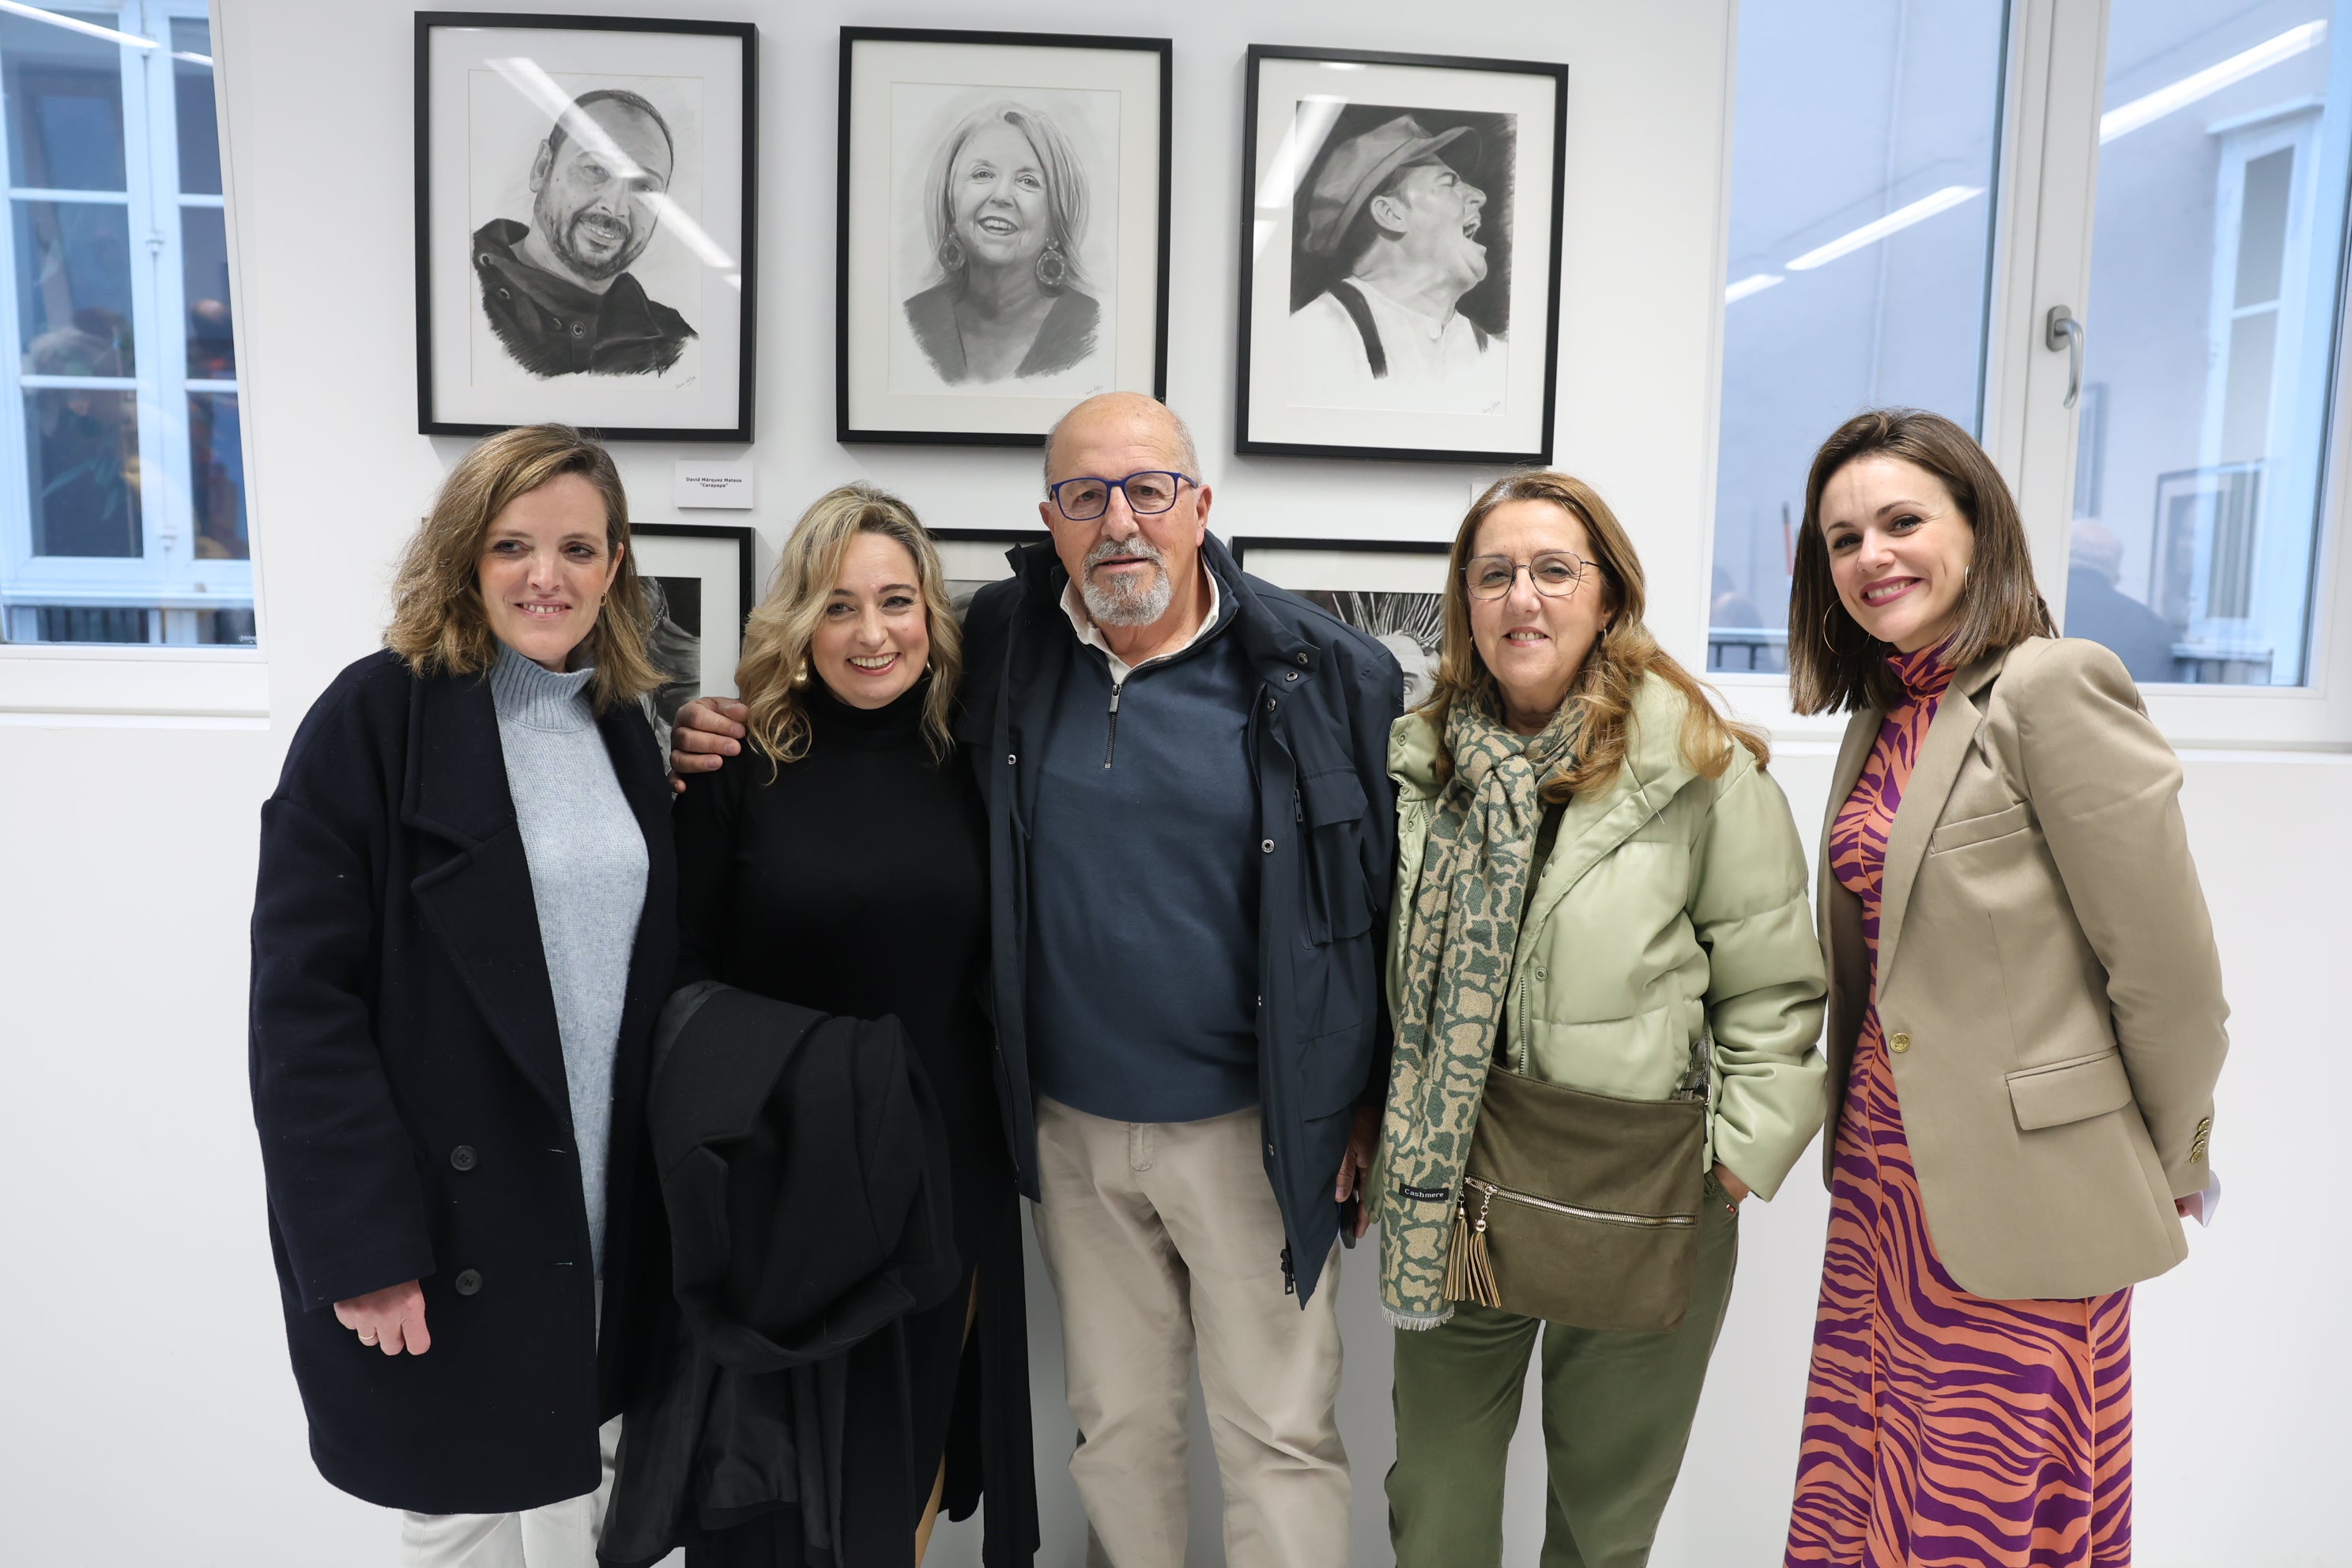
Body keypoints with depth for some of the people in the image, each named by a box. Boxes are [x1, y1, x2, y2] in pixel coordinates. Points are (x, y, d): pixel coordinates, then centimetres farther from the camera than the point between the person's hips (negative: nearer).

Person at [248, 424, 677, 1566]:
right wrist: (361, 1250, -16)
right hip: (448, 1238, -5)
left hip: (605, 1224, 6)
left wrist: (653, 1199, 8)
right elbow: (300, 996, -15)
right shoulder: (378, 714, -12)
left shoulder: (620, 729, 7)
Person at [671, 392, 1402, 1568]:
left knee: (1280, 1436, 12)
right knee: (1117, 1424, 20)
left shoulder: (1324, 674, -10)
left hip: (1250, 1126, -2)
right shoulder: (997, 647, -3)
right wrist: (722, 737, -6)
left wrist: (1371, 1105, -3)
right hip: (1071, 1123, 3)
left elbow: (1388, 899, -5)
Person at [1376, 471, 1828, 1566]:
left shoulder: (1701, 767, -10)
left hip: (1637, 1185, -3)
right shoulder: (1422, 757, 3)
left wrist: (1739, 1155, -8)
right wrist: (1384, 1124, 10)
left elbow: (1773, 990, -5)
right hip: (1450, 1178, 4)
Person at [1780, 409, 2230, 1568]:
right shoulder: (1882, 714, 10)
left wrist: (2163, 1166, -1)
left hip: (2022, 1196, -7)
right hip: (1884, 1180, 7)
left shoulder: (2054, 686, -15)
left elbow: (2170, 973, -13)